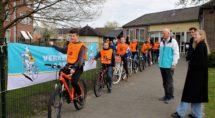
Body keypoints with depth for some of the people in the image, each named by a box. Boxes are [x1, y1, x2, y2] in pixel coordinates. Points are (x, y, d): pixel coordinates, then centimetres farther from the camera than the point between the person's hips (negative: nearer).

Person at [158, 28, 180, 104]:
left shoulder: (173, 42, -7)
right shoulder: (162, 42, 15)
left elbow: (176, 54, -10)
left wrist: (174, 64, -13)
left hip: (169, 66, -7)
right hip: (162, 65, 7)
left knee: (169, 82, -1)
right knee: (164, 82, 13)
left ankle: (169, 97, 9)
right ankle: (166, 95, 23)